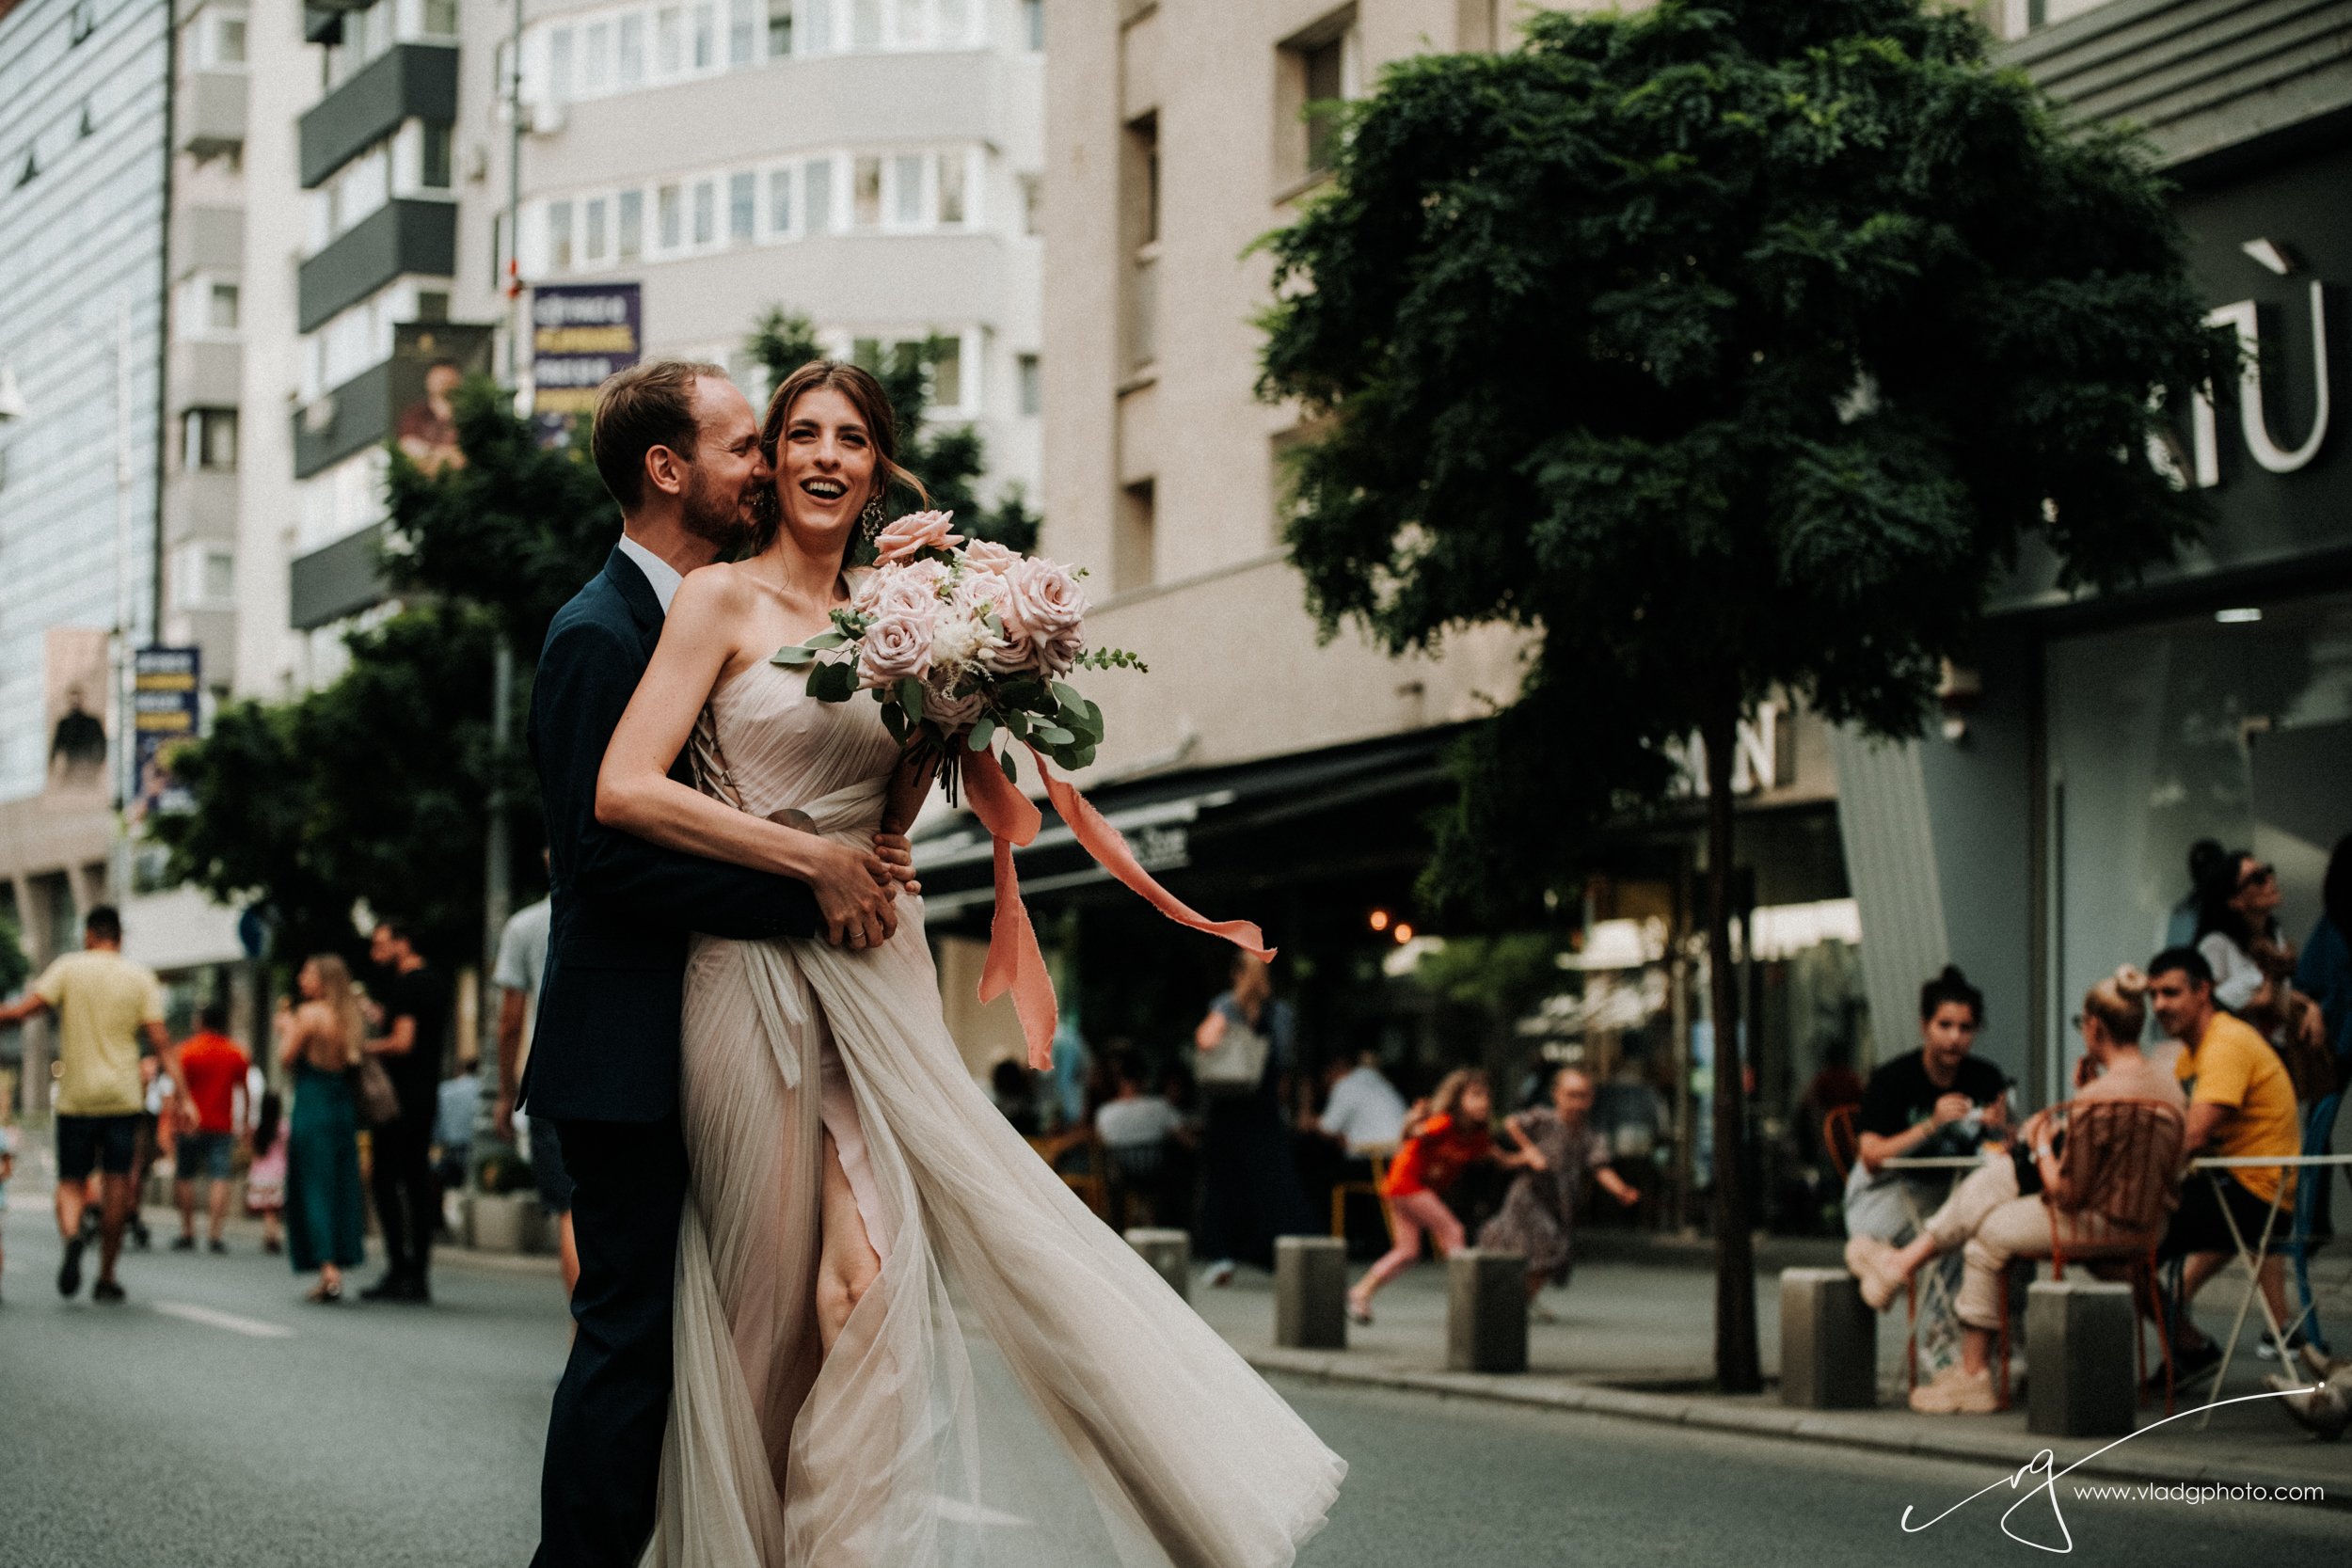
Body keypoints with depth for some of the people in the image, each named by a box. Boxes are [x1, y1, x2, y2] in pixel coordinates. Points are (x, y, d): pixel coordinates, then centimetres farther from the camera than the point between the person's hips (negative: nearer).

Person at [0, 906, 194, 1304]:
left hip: (76, 1096, -1)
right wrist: (183, 1096, -4)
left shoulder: (69, 968, 0)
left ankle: (71, 1235, -24)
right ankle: (106, 1277, 5)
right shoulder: (140, 977, 3)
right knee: (116, 1183, 4)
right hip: (123, 1096, 1)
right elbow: (161, 1042, -3)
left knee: (71, 1181, 8)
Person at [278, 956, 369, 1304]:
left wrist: (286, 1029, 8)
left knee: (313, 1187, -3)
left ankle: (328, 1270, -12)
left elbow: (286, 1061, -9)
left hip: (312, 1107, -6)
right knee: (340, 1189, 10)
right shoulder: (351, 1016, 8)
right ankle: (334, 1271, 12)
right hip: (344, 1108, 6)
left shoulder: (309, 1014, -10)